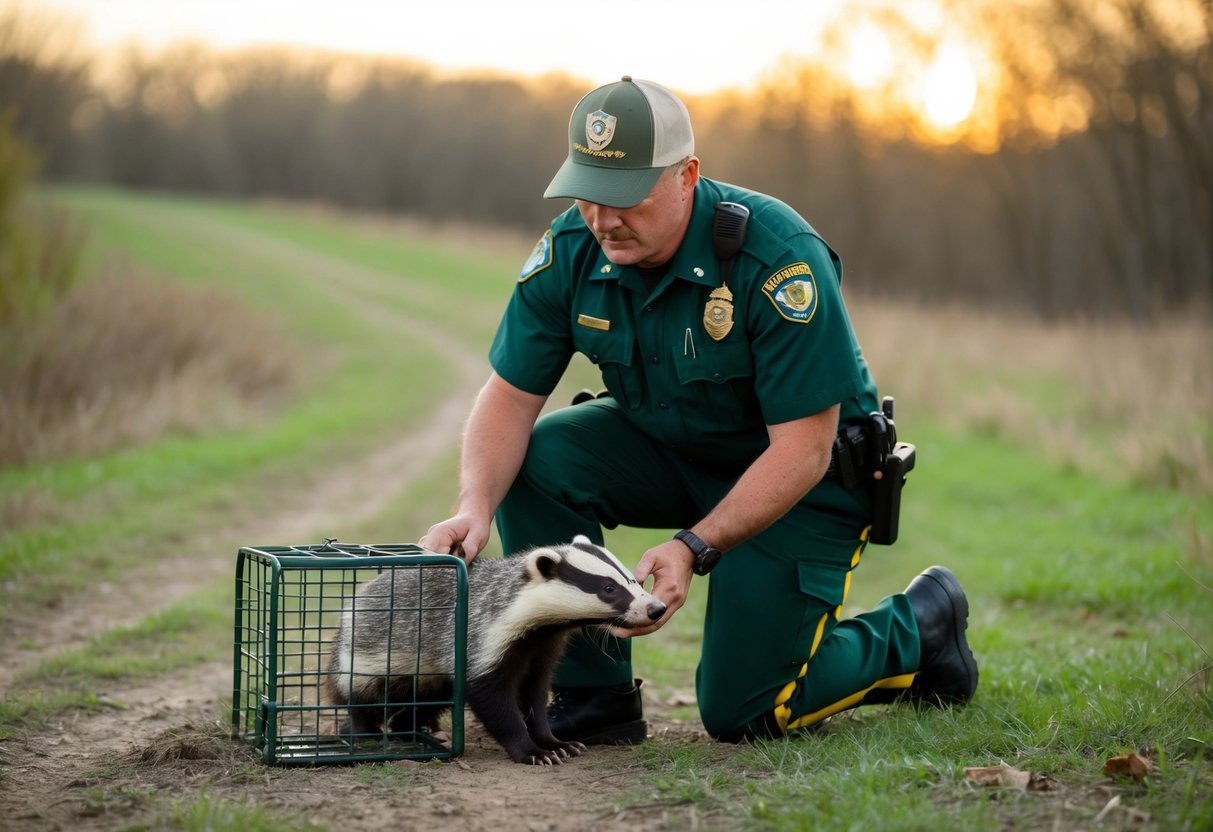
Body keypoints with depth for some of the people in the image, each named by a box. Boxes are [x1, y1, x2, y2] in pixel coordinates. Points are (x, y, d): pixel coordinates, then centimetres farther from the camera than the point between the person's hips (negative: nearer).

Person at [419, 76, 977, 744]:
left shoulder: (779, 259, -31)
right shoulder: (570, 251, -16)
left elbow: (802, 449, -28)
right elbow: (510, 396, -13)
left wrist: (694, 547, -37)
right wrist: (475, 506, -32)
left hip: (802, 477, -5)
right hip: (668, 448, 5)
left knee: (741, 712, -11)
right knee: (533, 461, -23)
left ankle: (918, 627, 17)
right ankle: (593, 696, -8)